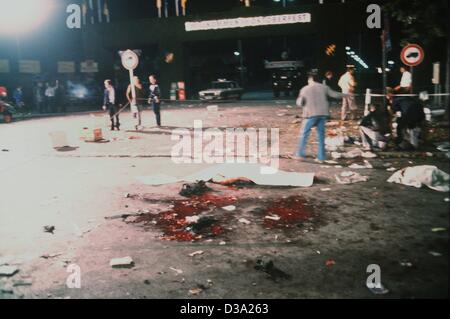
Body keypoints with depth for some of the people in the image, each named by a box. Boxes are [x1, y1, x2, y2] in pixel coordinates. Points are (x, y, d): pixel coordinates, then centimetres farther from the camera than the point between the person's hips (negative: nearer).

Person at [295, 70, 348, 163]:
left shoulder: (305, 89, -1)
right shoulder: (324, 87, 6)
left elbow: (300, 103, -2)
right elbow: (334, 94, 11)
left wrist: (299, 99, 20)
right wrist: (345, 95, 27)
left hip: (311, 114, -3)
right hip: (323, 114, 3)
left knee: (304, 134, 7)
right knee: (321, 135, 8)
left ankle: (301, 154, 5)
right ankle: (321, 158, 10)